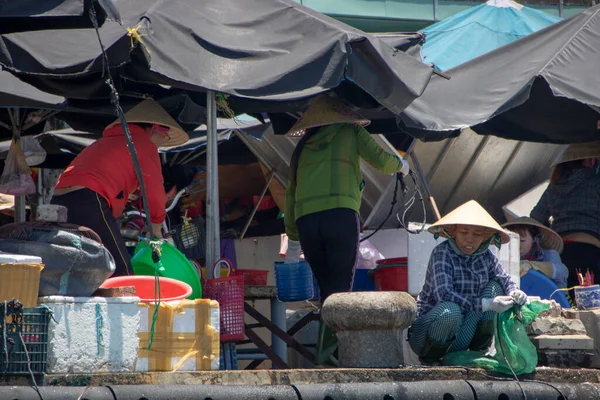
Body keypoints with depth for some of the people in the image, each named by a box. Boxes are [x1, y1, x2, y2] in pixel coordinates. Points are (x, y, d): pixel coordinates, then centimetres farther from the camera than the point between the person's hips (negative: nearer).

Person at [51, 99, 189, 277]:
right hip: (89, 202, -8)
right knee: (122, 275, -9)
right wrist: (156, 227, 21)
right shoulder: (145, 145, 8)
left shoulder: (105, 141, 32)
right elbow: (154, 192, 5)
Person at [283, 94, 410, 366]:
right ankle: (329, 352, -20)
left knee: (327, 290, 13)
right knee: (341, 291, -5)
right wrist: (400, 165, 29)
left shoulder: (304, 145, 26)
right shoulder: (351, 132, 16)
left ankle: (325, 352, 5)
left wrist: (293, 240, 31)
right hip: (340, 214, -4)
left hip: (305, 220, 4)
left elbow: (291, 193, 26)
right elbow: (380, 160, 5)